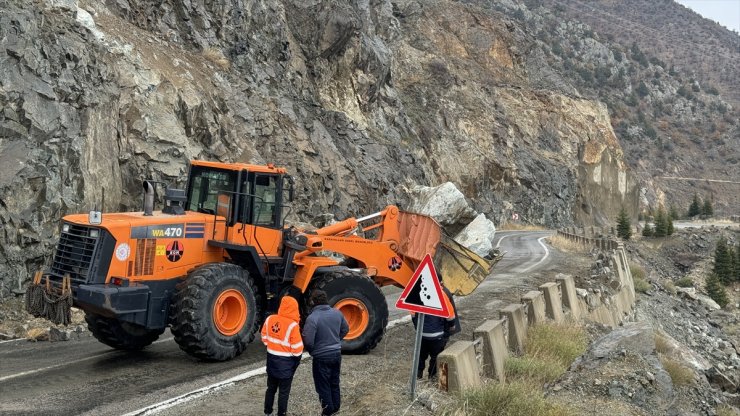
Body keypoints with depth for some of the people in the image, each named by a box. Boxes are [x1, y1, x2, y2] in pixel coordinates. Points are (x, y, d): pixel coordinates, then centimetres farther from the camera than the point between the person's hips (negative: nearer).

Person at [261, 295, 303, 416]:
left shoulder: (269, 319, -7)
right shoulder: (292, 325, -22)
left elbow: (264, 338, 6)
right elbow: (297, 349, -18)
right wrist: (297, 361, 2)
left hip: (271, 359, 5)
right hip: (286, 362, -5)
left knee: (271, 388, 22)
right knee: (284, 391, 8)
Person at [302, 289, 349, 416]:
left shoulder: (312, 318, -22)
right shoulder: (337, 313, -3)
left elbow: (308, 341, -23)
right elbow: (345, 329, 12)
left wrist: (311, 351, -1)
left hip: (321, 357, -6)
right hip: (337, 353, 6)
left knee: (323, 386, 9)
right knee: (334, 383, 22)